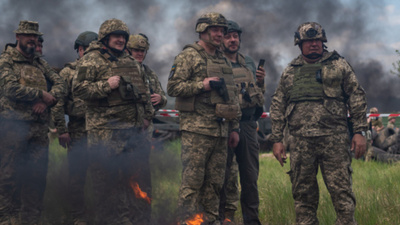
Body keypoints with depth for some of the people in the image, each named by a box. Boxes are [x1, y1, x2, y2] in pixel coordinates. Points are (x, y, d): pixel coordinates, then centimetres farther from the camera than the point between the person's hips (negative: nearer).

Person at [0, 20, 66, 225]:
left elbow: (60, 84, 13)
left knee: (37, 175, 5)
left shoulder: (40, 63, 20)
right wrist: (42, 95, -9)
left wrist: (46, 101, -6)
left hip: (39, 128, 6)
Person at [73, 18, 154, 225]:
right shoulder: (91, 60, -4)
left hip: (133, 129, 7)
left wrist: (147, 115, 17)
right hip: (105, 130, -7)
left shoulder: (131, 62, 18)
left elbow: (144, 90, 25)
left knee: (132, 174, 11)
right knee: (106, 177, -4)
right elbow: (78, 89, -11)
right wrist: (106, 85, -19)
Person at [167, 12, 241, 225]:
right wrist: (203, 85, -18)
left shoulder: (223, 61, 19)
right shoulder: (188, 56, -3)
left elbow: (232, 97, 22)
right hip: (197, 129, -7)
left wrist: (234, 127, 17)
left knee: (215, 181, 9)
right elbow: (173, 87, -10)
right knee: (192, 181, -6)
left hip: (220, 130, 7)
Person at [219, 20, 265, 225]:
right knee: (226, 176, -4)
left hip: (248, 125, 6)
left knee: (250, 176, 9)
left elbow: (259, 96, 24)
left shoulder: (249, 63, 18)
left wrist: (261, 82, 5)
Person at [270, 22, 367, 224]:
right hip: (301, 141, 3)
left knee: (341, 191, -7)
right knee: (303, 195, 5)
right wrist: (277, 140, 9)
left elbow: (357, 97, 6)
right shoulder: (290, 72, 15)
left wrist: (360, 131, -3)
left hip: (334, 139, -2)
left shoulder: (338, 65, 9)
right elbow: (277, 107, 16)